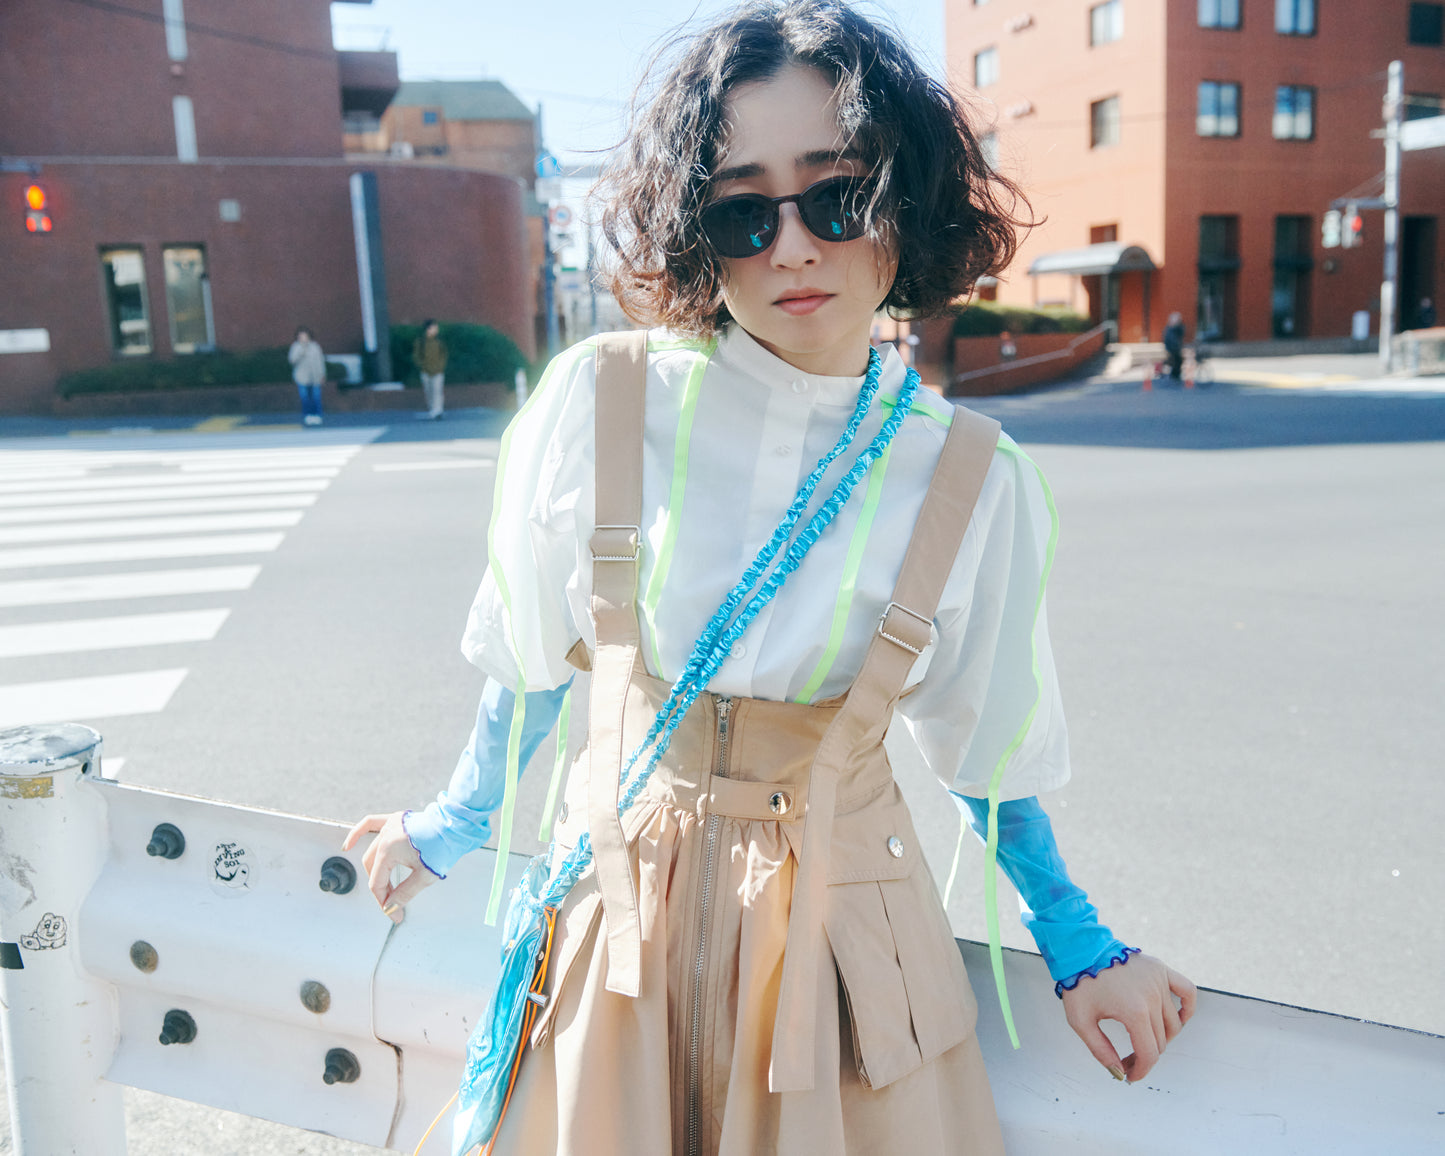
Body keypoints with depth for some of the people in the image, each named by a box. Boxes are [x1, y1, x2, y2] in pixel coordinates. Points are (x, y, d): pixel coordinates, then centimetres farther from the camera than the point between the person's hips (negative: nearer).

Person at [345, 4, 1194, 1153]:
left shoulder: (970, 481, -11)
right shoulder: (599, 402, -13)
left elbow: (986, 747, 3)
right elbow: (532, 655, 2)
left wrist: (1079, 949, 7)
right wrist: (457, 824, 14)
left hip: (838, 919, 0)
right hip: (616, 909, 1)